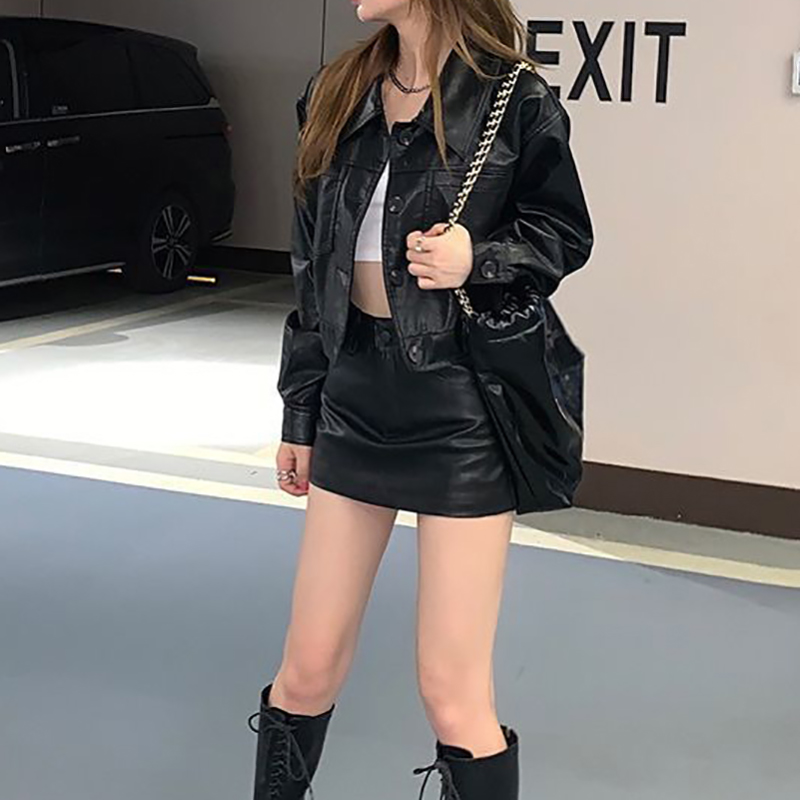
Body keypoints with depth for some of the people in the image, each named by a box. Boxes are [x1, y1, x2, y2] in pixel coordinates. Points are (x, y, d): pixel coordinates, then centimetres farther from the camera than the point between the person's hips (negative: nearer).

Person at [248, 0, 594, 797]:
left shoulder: (515, 99, -10)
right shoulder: (337, 93, 5)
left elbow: (566, 235, 1)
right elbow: (314, 268, 9)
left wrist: (479, 260, -20)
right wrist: (299, 414, 12)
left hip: (463, 404, -4)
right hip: (353, 396, 5)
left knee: (452, 691, 1)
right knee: (308, 670, 12)